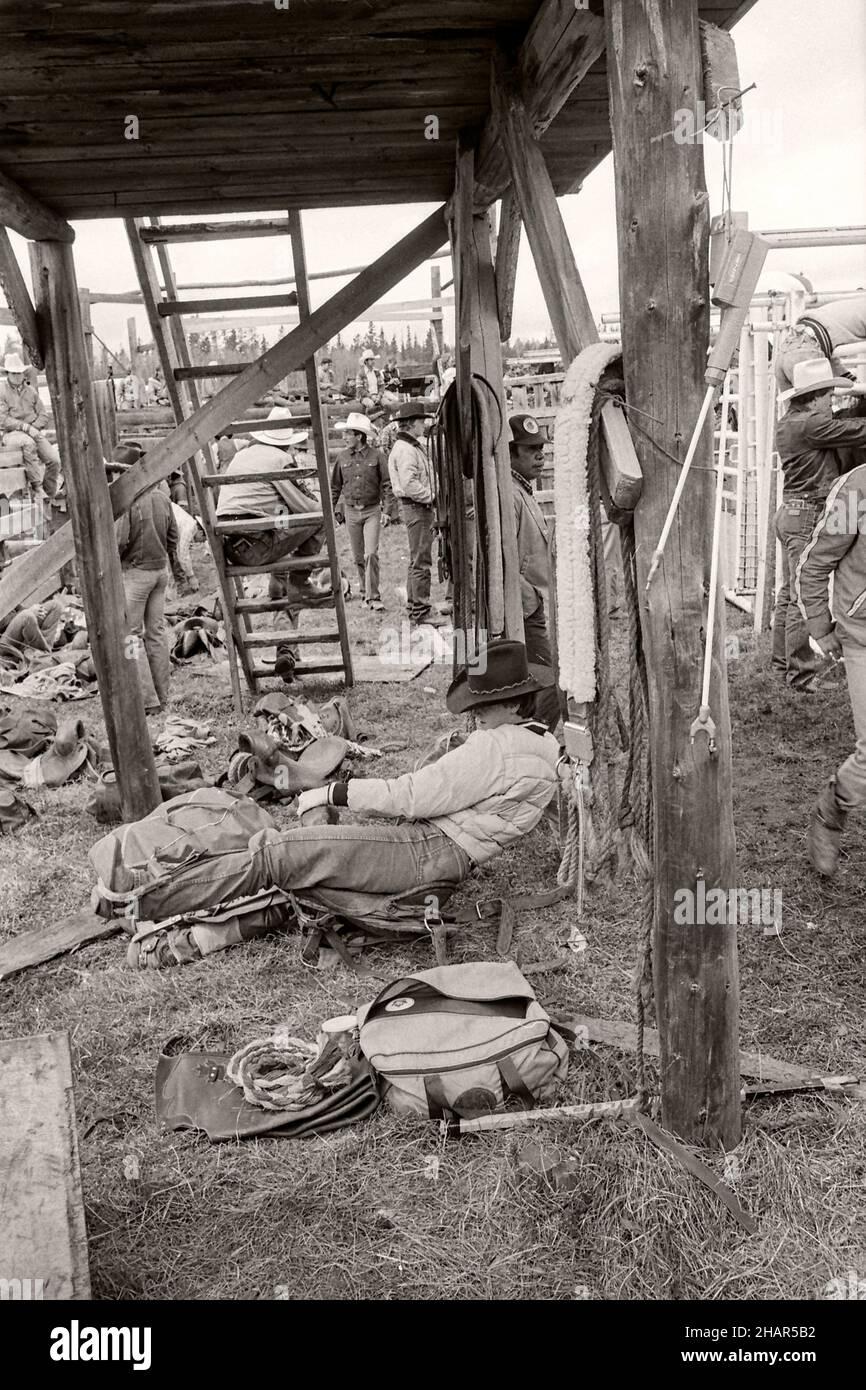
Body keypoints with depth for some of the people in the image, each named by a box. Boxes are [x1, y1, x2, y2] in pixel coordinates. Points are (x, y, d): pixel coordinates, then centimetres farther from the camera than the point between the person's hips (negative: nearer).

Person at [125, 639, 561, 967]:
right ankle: (203, 936, -4)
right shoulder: (536, 743, 16)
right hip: (439, 843, 11)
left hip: (430, 850, -11)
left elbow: (411, 796, -17)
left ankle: (136, 905, -14)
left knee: (275, 854, -17)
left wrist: (332, 792, -9)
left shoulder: (497, 746, -16)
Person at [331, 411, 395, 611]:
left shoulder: (376, 455, -4)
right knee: (358, 557, 8)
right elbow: (335, 486, 13)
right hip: (351, 511, 3)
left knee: (371, 554, -12)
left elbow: (387, 484, -3)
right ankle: (365, 591, 24)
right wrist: (331, 509, 12)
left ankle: (373, 596, -8)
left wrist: (388, 510, -10)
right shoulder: (342, 457, 4)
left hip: (372, 511, -3)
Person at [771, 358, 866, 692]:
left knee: (790, 593, 15)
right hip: (806, 516, -11)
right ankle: (801, 675, -1)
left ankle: (783, 665, 24)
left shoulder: (789, 423, 14)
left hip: (792, 513, 11)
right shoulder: (810, 424, -16)